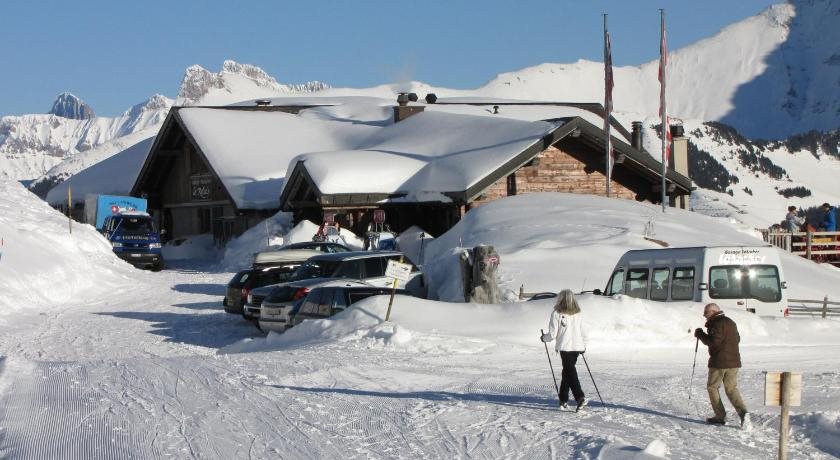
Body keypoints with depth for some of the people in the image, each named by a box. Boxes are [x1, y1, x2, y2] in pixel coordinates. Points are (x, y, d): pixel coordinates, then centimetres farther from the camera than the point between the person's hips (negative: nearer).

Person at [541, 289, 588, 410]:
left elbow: (553, 334, -7)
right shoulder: (578, 314, 7)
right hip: (577, 346, 5)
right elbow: (583, 332, 10)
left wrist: (545, 338, 13)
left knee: (570, 372, -4)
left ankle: (580, 397, -19)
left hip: (564, 347, -5)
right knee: (567, 371, 15)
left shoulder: (557, 314, -7)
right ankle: (563, 399, 21)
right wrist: (584, 345, 25)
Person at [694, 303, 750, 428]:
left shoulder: (717, 324, -13)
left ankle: (720, 416, 8)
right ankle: (743, 412, -10)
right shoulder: (731, 323, 15)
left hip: (719, 362, -8)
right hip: (734, 361, 8)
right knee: (732, 389, 12)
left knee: (712, 387, 9)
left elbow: (713, 342, -21)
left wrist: (700, 334, -8)